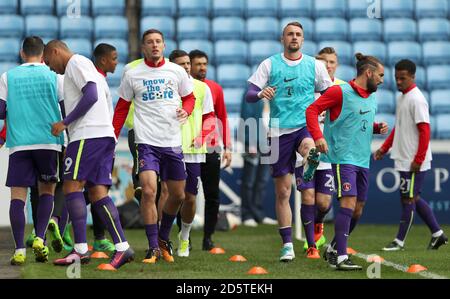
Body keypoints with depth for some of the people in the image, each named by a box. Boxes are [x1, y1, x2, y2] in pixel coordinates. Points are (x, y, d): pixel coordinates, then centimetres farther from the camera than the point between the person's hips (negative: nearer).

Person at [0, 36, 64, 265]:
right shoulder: (53, 76, 4)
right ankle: (40, 238, -2)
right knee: (47, 191, 16)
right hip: (48, 141, 0)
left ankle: (19, 249, -10)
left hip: (19, 143, 0)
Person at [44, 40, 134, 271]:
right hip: (105, 134, 9)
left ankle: (80, 249, -15)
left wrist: (65, 123, -11)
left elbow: (91, 96, -15)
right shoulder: (86, 66, 29)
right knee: (97, 191, 3)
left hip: (88, 134, -9)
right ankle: (122, 247, -5)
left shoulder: (76, 63, -1)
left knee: (72, 186, -10)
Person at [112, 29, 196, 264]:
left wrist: (185, 111, -6)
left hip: (173, 142, 3)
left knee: (178, 195, 10)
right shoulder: (132, 75, 2)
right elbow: (122, 107, 10)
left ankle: (163, 239, 34)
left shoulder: (177, 71, 5)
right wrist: (112, 137, 4)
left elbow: (189, 97, 16)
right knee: (149, 191, -17)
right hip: (147, 141, -3)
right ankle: (153, 247, -8)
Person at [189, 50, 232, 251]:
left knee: (212, 196, 2)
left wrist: (227, 147, 7)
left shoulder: (215, 89, 9)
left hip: (211, 149, 2)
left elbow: (223, 118, 13)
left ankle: (208, 238, 8)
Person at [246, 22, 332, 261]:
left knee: (310, 149, -39)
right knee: (282, 191, 3)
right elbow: (249, 95, -1)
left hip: (306, 126, 0)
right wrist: (260, 94, -22)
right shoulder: (270, 64, 5)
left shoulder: (314, 65, 7)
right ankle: (287, 245, 12)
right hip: (280, 131, 0)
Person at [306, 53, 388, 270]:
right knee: (348, 203, -18)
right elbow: (312, 109, -10)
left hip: (363, 160, 8)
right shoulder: (340, 92, -8)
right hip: (343, 157, -8)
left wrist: (377, 128, 8)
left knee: (357, 210, 10)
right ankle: (341, 258, -18)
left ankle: (332, 250, 27)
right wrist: (318, 136, -23)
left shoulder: (372, 98, 16)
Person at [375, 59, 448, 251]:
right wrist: (384, 148, 19)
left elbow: (425, 131, -19)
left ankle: (400, 241, 5)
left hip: (414, 161, -9)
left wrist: (418, 160, -21)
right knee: (413, 198, 13)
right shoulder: (401, 97, 14)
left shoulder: (416, 99, -15)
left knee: (408, 199, -1)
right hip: (403, 158, 9)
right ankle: (437, 234, 20)